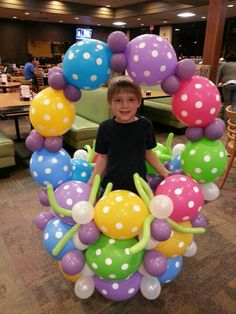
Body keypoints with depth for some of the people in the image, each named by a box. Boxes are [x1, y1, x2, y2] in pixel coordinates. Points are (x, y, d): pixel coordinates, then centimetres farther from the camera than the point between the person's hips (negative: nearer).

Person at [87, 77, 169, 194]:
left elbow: (148, 152, 5)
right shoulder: (105, 127, -9)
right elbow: (103, 157, 0)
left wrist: (164, 172, -1)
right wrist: (91, 182, -4)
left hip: (138, 185, 1)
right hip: (111, 185, 0)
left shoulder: (145, 125, -8)